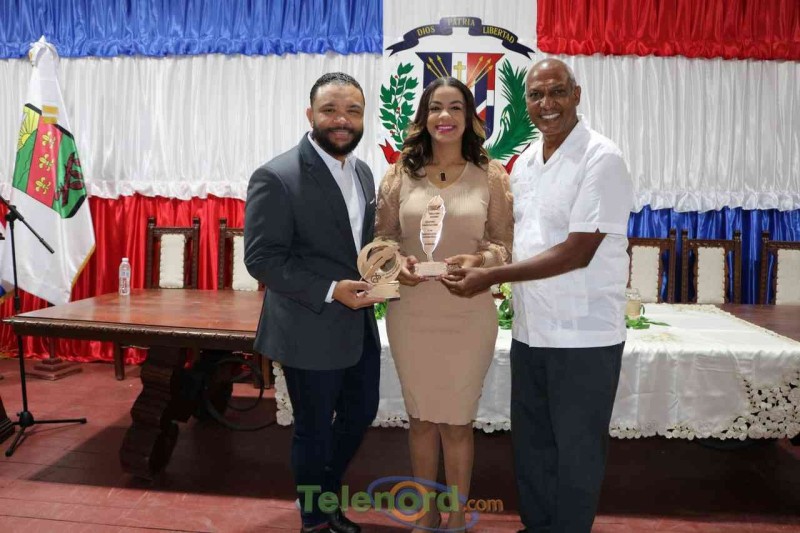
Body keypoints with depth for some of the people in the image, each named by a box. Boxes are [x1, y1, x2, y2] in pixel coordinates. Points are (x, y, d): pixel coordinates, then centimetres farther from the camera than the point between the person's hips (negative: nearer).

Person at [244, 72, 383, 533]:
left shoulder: (363, 171, 7)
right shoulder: (277, 177, -16)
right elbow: (261, 258, -18)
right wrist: (330, 290, -25)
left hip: (360, 325, 8)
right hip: (311, 331, -7)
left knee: (361, 413, 21)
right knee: (315, 430, 11)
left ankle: (328, 495, 47)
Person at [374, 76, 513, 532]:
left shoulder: (491, 175, -1)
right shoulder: (401, 174, 2)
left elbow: (507, 243, 0)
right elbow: (382, 237, 6)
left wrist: (481, 260, -20)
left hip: (469, 318, -1)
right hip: (411, 315, 2)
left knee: (457, 422, 11)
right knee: (422, 419, 16)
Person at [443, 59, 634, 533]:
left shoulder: (601, 159, -14)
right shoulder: (524, 162, 9)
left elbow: (577, 252, -20)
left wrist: (491, 277, -21)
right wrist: (488, 274, 0)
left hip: (584, 335, -7)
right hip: (530, 330, 7)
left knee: (576, 452, 10)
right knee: (531, 442, 19)